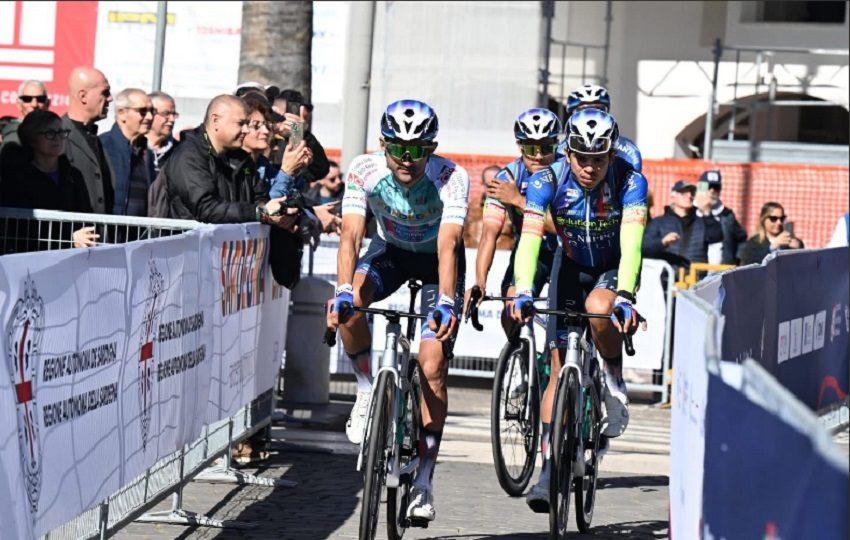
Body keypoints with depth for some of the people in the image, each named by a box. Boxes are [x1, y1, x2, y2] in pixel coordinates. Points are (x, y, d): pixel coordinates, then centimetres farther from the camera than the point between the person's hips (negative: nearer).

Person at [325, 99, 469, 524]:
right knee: (348, 305, -32)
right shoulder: (363, 171, -25)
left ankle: (423, 482, -5)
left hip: (436, 259, -2)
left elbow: (447, 245, -40)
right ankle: (368, 390, -7)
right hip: (391, 250, 2)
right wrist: (343, 290, -50)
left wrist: (445, 301, -55)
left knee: (432, 371, -12)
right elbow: (351, 235, -34)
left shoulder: (451, 178, -30)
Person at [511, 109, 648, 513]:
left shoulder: (630, 181, -27)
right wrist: (523, 292, -47)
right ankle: (549, 469, -3)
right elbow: (529, 238, -33)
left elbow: (631, 243, -37)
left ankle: (615, 380, -8)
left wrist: (624, 295, -52)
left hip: (614, 268, -2)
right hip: (571, 266, 2)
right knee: (559, 363, -5)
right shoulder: (548, 180, -24)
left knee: (598, 307, -36)